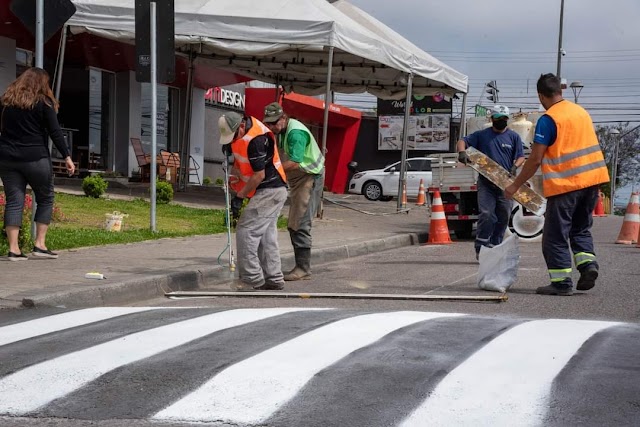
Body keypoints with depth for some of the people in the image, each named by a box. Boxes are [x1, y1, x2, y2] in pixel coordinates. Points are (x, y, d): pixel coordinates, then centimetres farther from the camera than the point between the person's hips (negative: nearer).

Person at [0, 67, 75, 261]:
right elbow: (55, 132, -7)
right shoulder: (43, 102, -3)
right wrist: (67, 156, -5)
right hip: (35, 158, -4)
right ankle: (40, 244, 5)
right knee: (45, 198, 10)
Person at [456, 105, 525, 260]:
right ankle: (481, 248, -8)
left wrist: (515, 167, -13)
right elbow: (463, 141, 4)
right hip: (486, 182, -2)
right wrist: (462, 151, -19)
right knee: (486, 214, -13)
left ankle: (495, 246, 17)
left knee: (503, 217, 6)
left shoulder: (514, 137, 9)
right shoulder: (482, 135, 7)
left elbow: (521, 157, 9)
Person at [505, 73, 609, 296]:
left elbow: (535, 160, -12)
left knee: (556, 236, 3)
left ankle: (561, 282, 2)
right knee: (581, 229, 21)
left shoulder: (548, 120, -11)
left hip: (565, 184, -7)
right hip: (592, 179, 7)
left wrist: (515, 185, -3)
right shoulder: (581, 112, 11)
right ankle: (588, 263, 2)